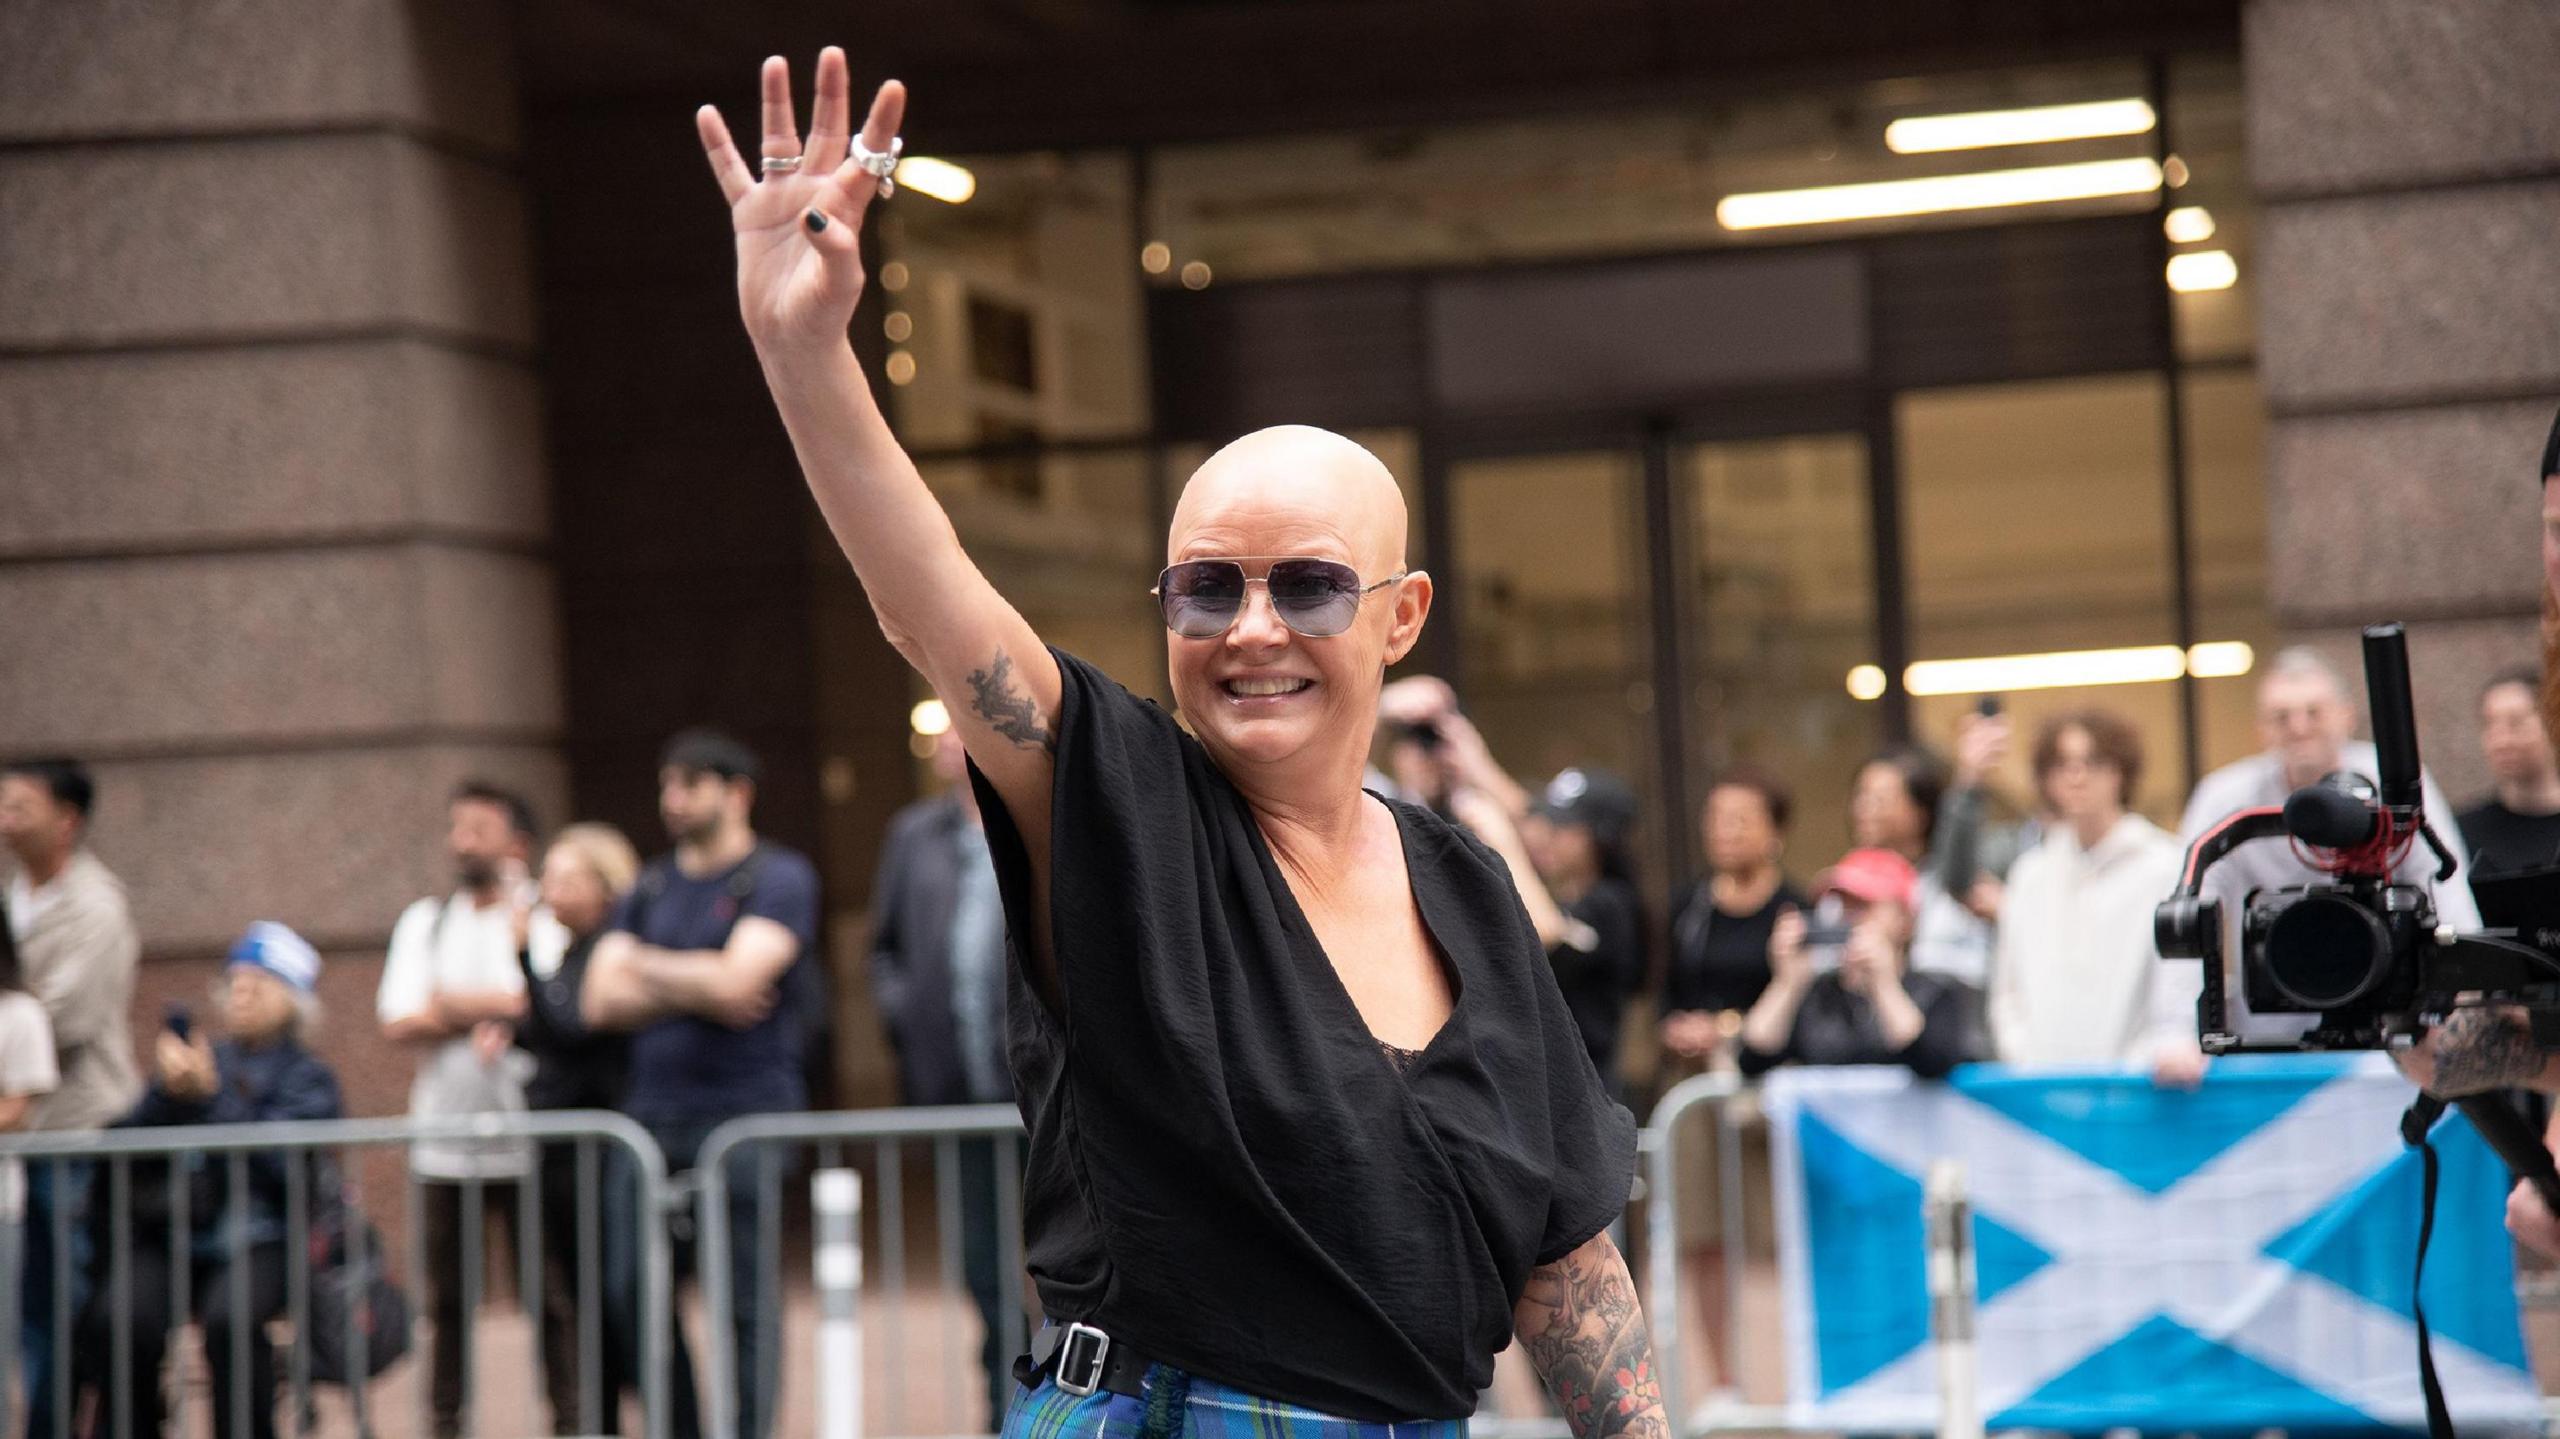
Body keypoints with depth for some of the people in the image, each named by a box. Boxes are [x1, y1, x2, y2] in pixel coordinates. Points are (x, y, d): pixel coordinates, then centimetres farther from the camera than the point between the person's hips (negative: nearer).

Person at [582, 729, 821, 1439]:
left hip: (744, 1115, -6)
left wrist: (644, 966, 1)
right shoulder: (651, 886, 17)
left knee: (745, 1304, -6)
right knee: (637, 1292, 5)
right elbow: (600, 1001, 7)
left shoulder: (779, 877, -1)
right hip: (654, 1112, 6)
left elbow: (735, 980, -14)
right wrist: (696, 992, -6)